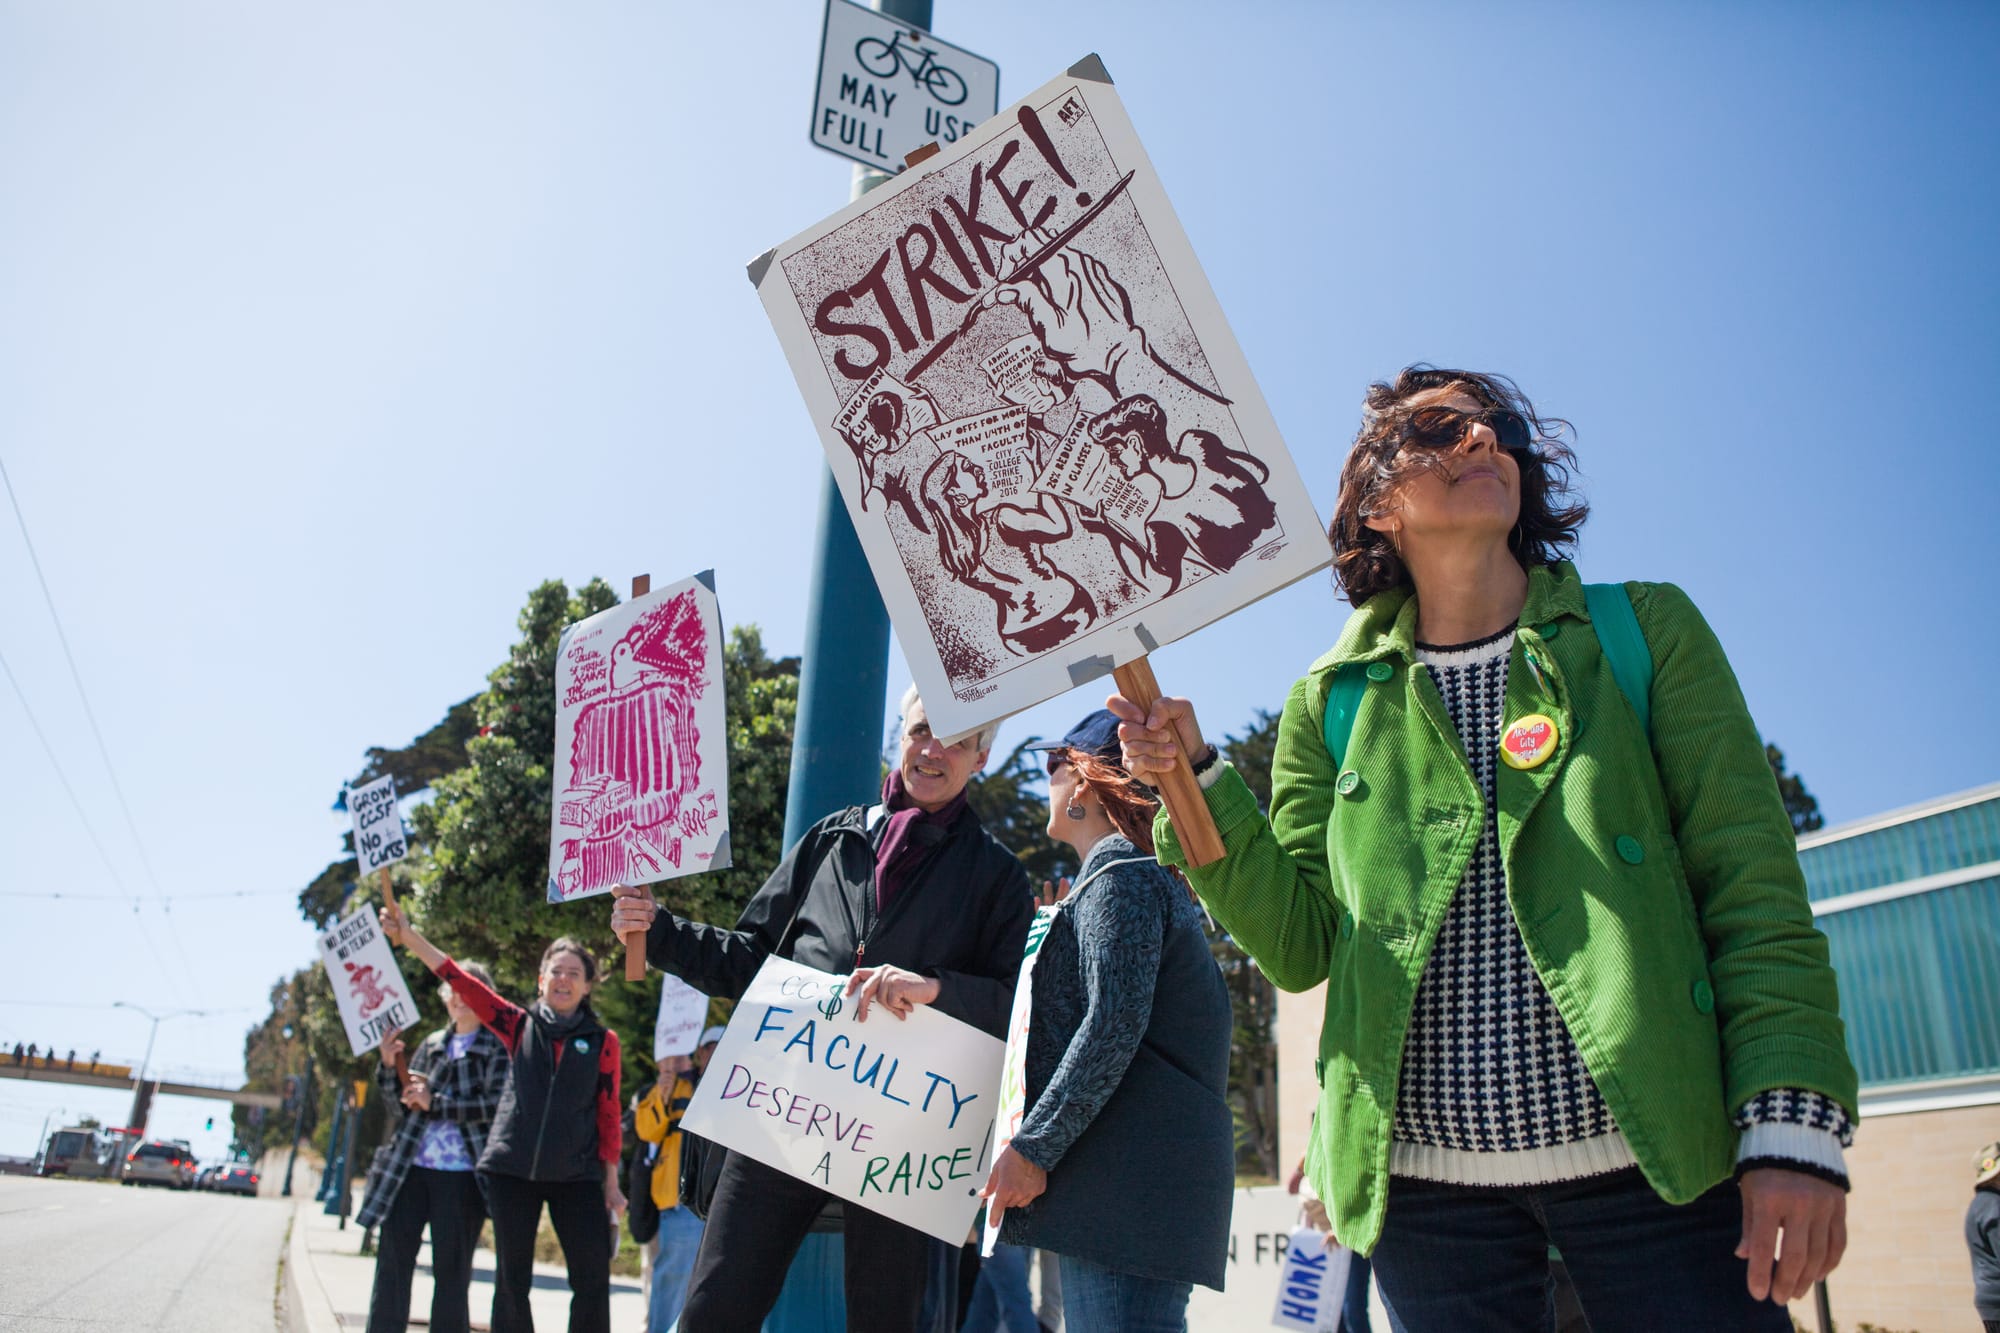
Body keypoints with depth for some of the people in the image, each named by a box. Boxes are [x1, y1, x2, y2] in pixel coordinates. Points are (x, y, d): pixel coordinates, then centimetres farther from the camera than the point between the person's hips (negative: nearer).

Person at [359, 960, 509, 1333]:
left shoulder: (498, 1047, -2)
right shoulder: (432, 1044, 15)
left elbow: (495, 1107, -13)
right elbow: (404, 1101, 17)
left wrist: (435, 1103, -16)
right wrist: (389, 1066, 0)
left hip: (461, 1176, -5)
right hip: (411, 1169, 5)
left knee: (451, 1272, 1)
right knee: (392, 1262, 4)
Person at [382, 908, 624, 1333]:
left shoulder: (602, 1041, 2)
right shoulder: (519, 1025, 5)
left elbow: (608, 1114, 3)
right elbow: (462, 982, -3)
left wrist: (611, 1183, 3)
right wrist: (409, 938, -12)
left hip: (577, 1176, -1)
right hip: (512, 1169, 1)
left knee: (592, 1281, -3)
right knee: (511, 1278, 7)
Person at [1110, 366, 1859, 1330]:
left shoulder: (1646, 632, 6)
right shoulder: (1335, 701, 7)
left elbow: (1752, 888, 1)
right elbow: (1299, 944, 4)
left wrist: (1795, 1124, -9)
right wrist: (1193, 781, -7)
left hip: (1658, 1167, 0)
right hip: (1423, 1175, 1)